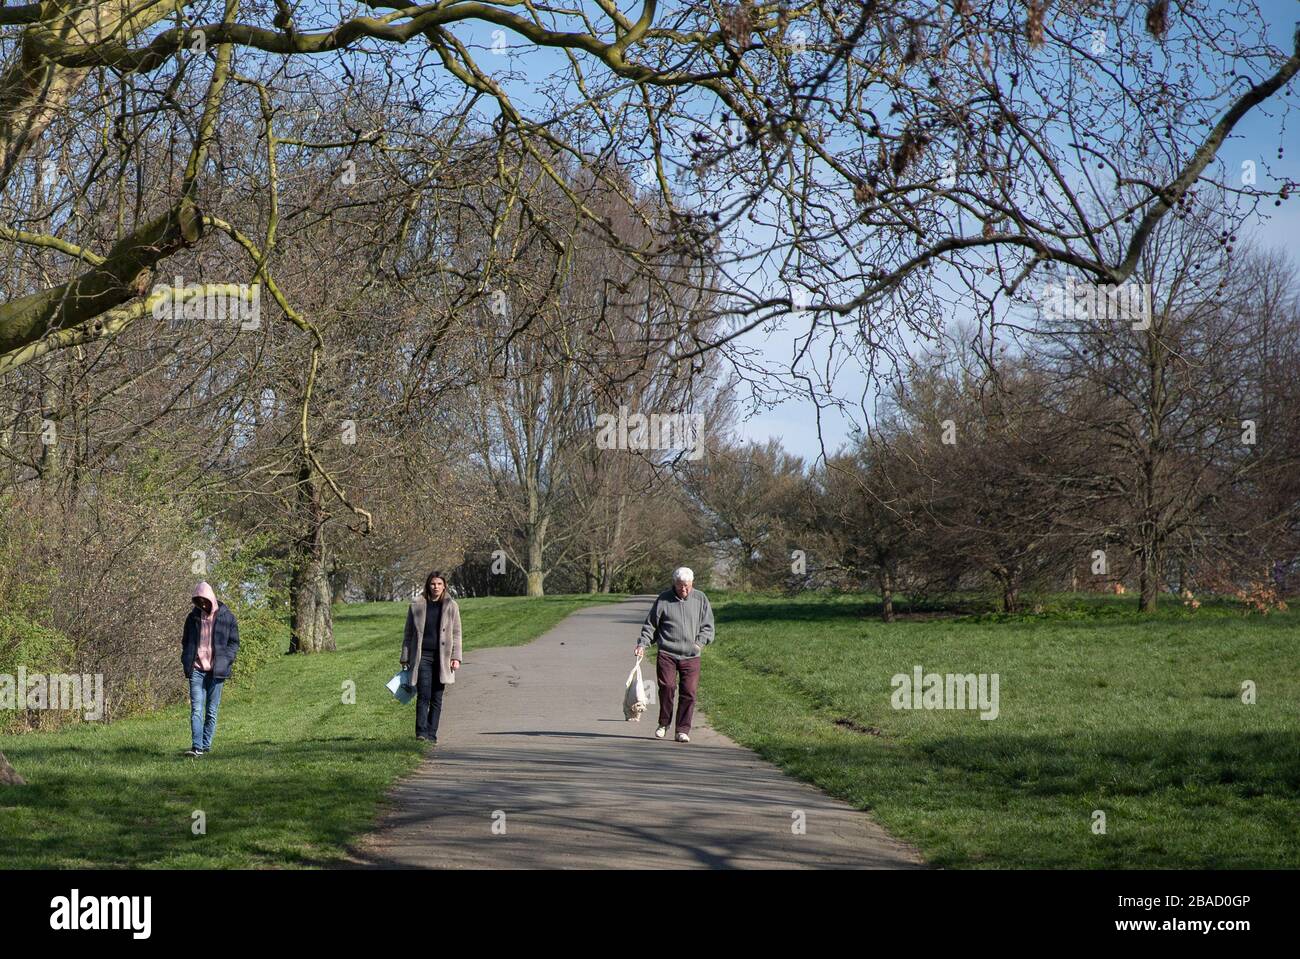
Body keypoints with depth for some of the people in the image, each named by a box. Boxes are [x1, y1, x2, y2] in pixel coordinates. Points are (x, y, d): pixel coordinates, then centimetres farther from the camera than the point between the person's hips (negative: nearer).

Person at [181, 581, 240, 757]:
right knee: (196, 709, -10)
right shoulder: (193, 617, 9)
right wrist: (186, 663, 6)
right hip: (196, 670, 1)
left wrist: (225, 662, -8)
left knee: (211, 711, 3)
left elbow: (234, 643, 5)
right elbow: (185, 642, 19)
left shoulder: (227, 618, 1)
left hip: (216, 671, -1)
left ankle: (206, 746, 9)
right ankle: (196, 747, -17)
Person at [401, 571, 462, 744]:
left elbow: (456, 634, 7)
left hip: (442, 658, 1)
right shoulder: (416, 605, 4)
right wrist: (405, 659, 7)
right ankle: (421, 732, -14)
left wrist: (456, 657, -2)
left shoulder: (451, 606, 6)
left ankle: (431, 734, 9)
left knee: (437, 698, 4)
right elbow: (408, 634, 10)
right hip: (422, 657, -1)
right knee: (423, 696, -12)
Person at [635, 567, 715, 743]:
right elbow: (650, 624, 11)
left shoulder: (700, 599, 9)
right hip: (666, 654, -1)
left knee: (689, 692, -5)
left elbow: (708, 626, 14)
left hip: (691, 656, 1)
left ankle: (683, 730, 3)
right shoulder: (663, 599, 6)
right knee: (667, 686, -13)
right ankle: (664, 723, 8)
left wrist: (700, 642, -1)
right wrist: (642, 644, 0)